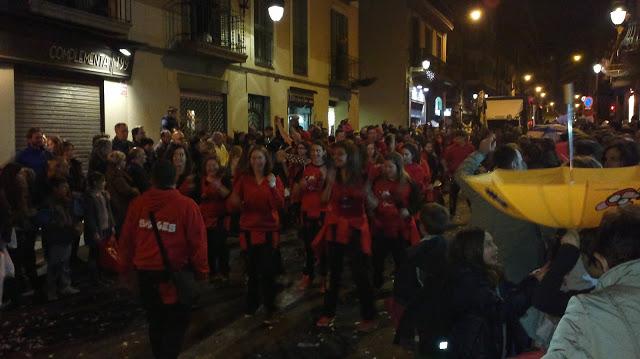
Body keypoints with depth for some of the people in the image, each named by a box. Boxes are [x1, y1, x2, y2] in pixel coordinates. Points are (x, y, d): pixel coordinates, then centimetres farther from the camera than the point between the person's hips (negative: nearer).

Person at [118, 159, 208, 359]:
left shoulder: (137, 204, -5)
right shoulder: (187, 205, -15)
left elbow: (126, 239, 3)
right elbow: (198, 243, -12)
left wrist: (125, 267, 18)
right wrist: (202, 271, 1)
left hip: (146, 272, 4)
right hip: (176, 273, -4)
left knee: (155, 320, 22)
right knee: (178, 321, 10)